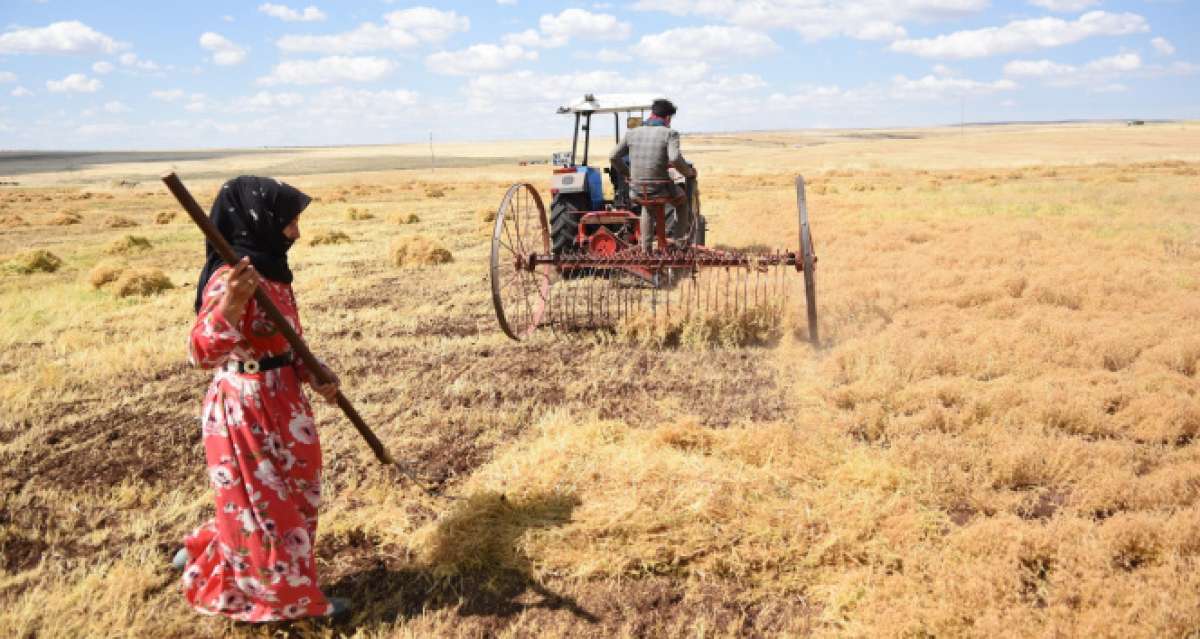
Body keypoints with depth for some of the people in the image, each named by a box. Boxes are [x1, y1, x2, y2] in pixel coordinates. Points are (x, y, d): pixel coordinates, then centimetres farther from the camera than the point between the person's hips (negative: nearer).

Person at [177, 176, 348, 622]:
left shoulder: (272, 271, 4)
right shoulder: (230, 278, -24)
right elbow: (202, 354, -34)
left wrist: (313, 375, -2)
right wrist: (229, 304, -51)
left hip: (278, 402, 9)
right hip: (246, 410, -9)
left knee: (288, 496, 23)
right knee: (264, 505, 8)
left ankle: (204, 556, 41)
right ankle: (285, 598, 27)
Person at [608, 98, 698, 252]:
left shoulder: (632, 133, 5)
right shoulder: (669, 133, -8)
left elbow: (613, 157, 7)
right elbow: (675, 159, -24)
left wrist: (627, 172, 22)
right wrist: (688, 172, -6)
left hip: (637, 190, 4)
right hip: (661, 189, -4)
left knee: (647, 206, 39)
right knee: (683, 200, 30)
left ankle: (646, 248, 36)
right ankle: (679, 239, 33)